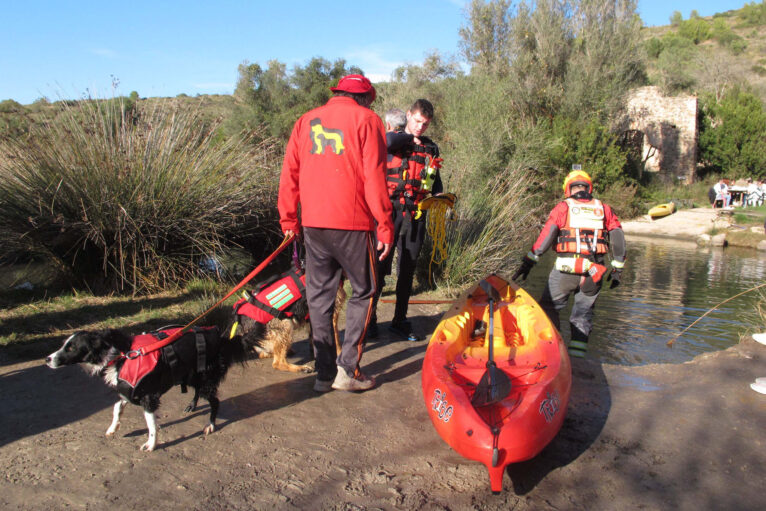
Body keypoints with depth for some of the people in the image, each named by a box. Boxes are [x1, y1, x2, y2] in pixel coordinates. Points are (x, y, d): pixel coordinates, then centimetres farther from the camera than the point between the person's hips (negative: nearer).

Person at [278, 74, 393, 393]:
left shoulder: (305, 121, 15)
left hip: (312, 223, 5)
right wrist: (385, 227, -5)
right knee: (363, 291, 9)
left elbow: (289, 174, 12)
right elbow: (374, 178, -7)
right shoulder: (366, 120, 1)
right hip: (351, 223, -4)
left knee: (319, 295, 12)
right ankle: (347, 369, 6)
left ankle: (324, 373, 16)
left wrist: (288, 220, 16)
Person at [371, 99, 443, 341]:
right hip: (390, 212, -4)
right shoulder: (394, 139, 3)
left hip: (416, 215, 4)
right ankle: (369, 318, 10)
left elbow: (436, 183, 22)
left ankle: (400, 321, 21)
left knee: (407, 271, 10)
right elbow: (387, 141, -23)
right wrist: (410, 138, -5)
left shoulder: (431, 148, 16)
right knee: (379, 266, -4)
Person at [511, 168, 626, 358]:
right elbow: (618, 239, 10)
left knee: (549, 307, 11)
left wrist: (528, 262, -4)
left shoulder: (563, 208, 4)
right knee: (584, 311, 13)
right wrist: (617, 269, 16)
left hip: (566, 268, -3)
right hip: (594, 271, 3)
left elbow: (545, 236, -5)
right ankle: (577, 352, 8)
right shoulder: (604, 209, 14)